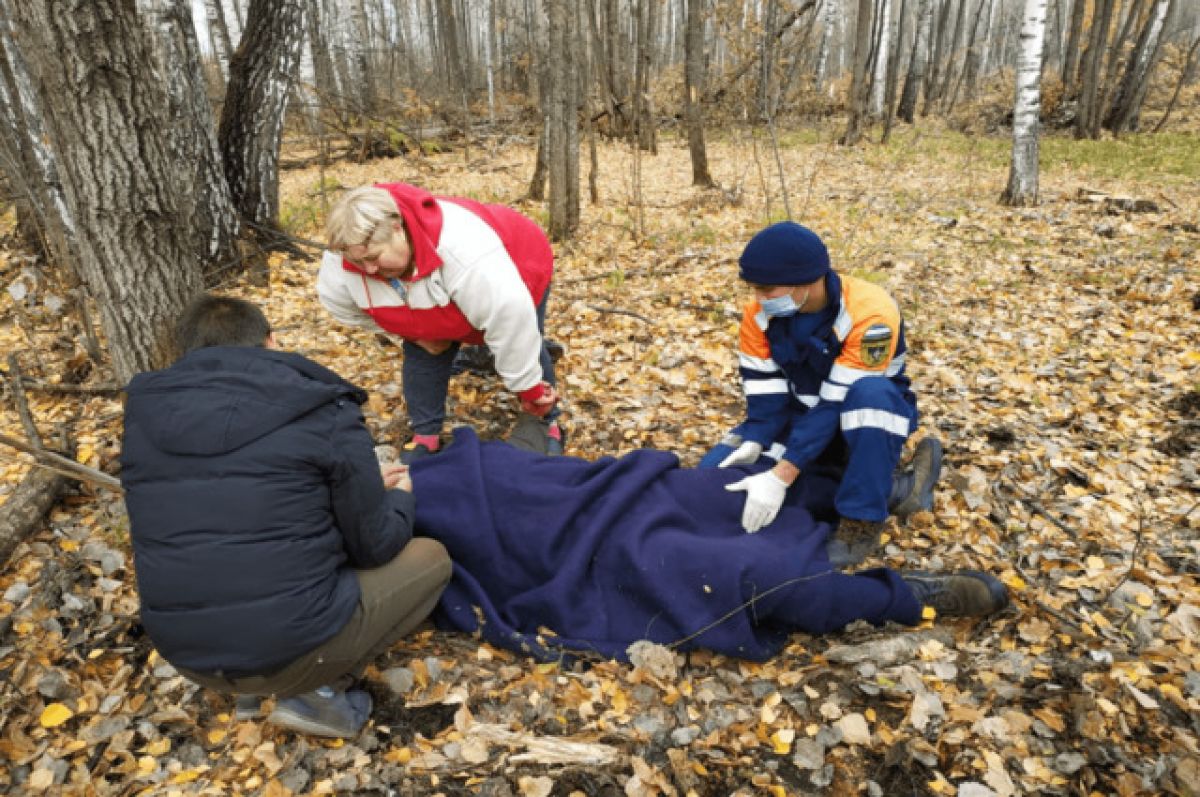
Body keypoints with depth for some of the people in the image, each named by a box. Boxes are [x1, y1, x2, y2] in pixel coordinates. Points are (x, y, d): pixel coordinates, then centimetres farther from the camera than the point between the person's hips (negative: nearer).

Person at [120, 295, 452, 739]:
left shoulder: (146, 411, 4)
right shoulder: (322, 412, -10)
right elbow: (375, 548, -3)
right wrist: (400, 498, 20)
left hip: (184, 653, 6)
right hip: (293, 646, -6)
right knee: (430, 558, 15)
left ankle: (253, 685, 15)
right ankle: (315, 692, 4)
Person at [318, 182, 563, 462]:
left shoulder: (461, 248, -50)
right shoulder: (340, 264, -30)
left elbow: (509, 316, -46)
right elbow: (338, 301, -9)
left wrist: (530, 387, -36)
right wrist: (412, 331, -9)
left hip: (516, 271, -4)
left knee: (524, 350, 3)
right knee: (422, 352, -3)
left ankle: (548, 424, 25)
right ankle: (426, 436, 13)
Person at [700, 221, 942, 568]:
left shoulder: (870, 313, -30)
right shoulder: (760, 313, -13)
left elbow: (837, 402, -33)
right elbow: (764, 389, -11)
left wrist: (781, 476, -39)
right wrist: (754, 444, -29)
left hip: (869, 420, -5)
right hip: (800, 415, 6)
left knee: (871, 393, -40)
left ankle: (862, 522, -24)